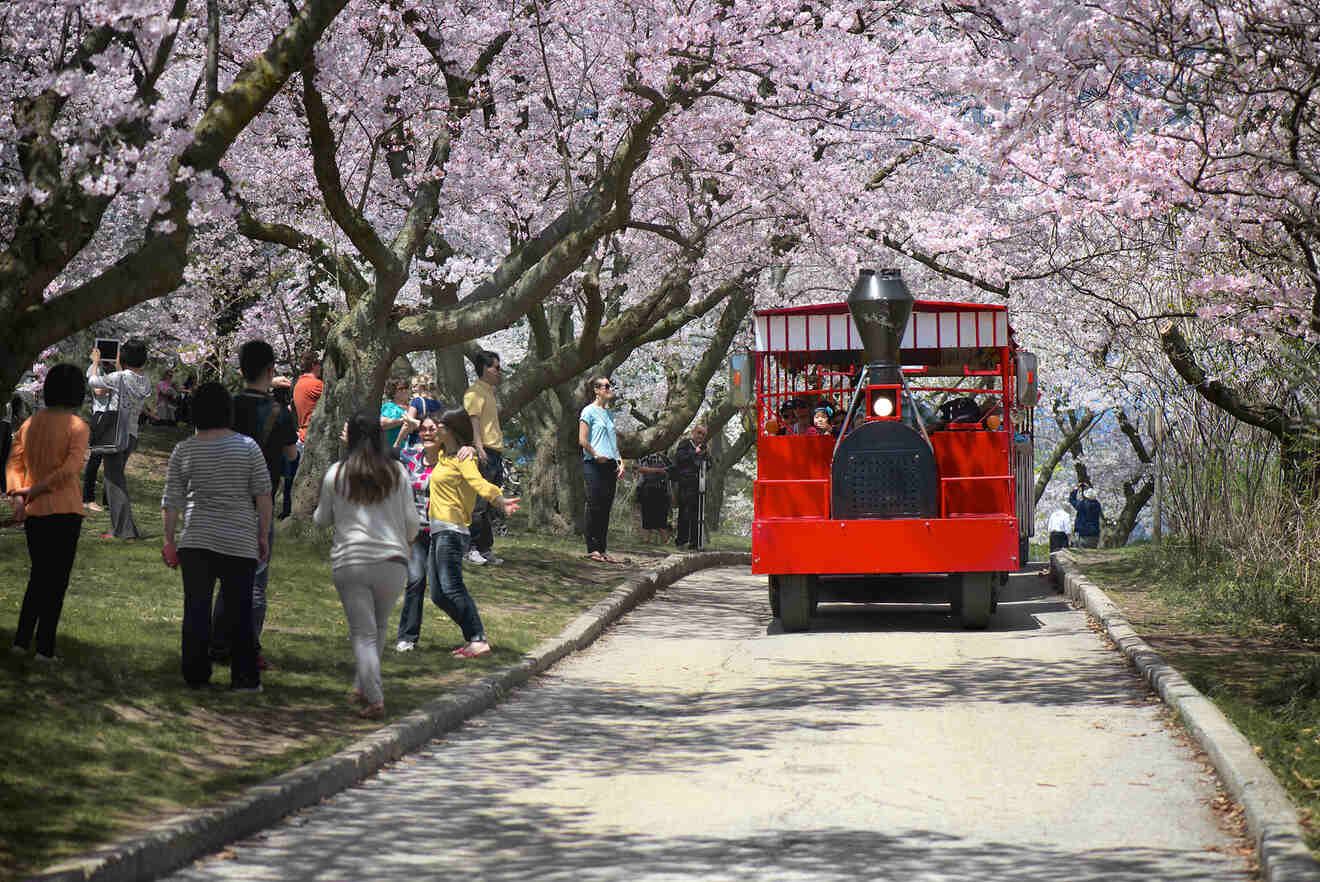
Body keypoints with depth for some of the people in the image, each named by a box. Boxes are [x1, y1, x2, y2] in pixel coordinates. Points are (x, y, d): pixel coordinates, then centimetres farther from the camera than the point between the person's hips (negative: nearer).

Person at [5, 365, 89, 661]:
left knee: (39, 574, 19)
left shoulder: (29, 424, 9)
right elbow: (71, 468, -20)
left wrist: (18, 497, -10)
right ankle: (45, 647, 3)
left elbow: (13, 463, 1)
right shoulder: (77, 427, -9)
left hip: (33, 512, 5)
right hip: (64, 510, -5)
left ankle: (21, 639, 15)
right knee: (57, 578, 3)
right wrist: (34, 491, -15)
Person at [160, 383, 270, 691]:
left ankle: (195, 675, 9)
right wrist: (263, 535, 6)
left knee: (196, 608, 7)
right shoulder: (247, 446, -2)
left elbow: (171, 501, 2)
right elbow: (263, 495, -2)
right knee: (239, 611, 5)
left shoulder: (183, 451, 1)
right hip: (240, 543, -1)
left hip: (196, 540, 1)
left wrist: (169, 540, 11)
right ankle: (245, 678, 4)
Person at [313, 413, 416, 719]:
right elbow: (411, 521, 5)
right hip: (391, 561, 1)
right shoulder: (397, 473, 2)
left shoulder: (335, 474, 1)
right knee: (379, 625, 21)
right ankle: (363, 687, 25)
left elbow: (323, 519, 11)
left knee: (363, 632, 0)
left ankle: (375, 700, -10)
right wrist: (405, 541, 27)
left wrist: (316, 512, 34)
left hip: (349, 562, -1)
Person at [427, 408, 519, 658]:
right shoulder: (442, 455, 17)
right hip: (438, 530, 9)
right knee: (438, 595, 5)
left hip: (452, 530, -9)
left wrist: (500, 501, -45)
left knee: (451, 587, -20)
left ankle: (479, 640, -22)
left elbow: (479, 483, -28)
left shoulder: (463, 458, -10)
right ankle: (473, 637, 10)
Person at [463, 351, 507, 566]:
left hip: (495, 454, 10)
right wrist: (479, 448, -26)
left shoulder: (489, 392, 23)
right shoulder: (475, 392, -7)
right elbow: (473, 420, -17)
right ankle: (471, 548, -8)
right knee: (479, 504, -10)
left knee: (488, 505, 10)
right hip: (484, 453, -10)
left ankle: (486, 548, 13)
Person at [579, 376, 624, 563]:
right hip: (594, 465, -7)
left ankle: (602, 549, 8)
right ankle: (592, 549, -5)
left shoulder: (609, 414, 19)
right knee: (595, 507, -8)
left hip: (610, 466, 7)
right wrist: (596, 456, -14)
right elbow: (582, 440, -10)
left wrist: (620, 462, 12)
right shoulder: (589, 411, -4)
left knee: (606, 508, 6)